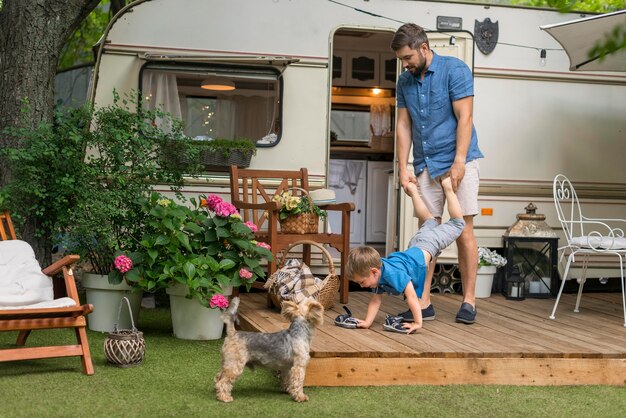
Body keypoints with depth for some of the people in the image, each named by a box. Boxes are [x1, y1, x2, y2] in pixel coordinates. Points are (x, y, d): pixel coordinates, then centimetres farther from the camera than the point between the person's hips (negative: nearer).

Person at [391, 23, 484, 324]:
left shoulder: (454, 70, -8)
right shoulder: (405, 82, 9)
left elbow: (464, 118, -13)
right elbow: (403, 126, 9)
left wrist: (459, 162, -20)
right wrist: (403, 167, 0)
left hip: (457, 162, -5)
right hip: (426, 166, 5)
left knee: (463, 232, -2)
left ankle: (468, 301, 5)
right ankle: (423, 303, 6)